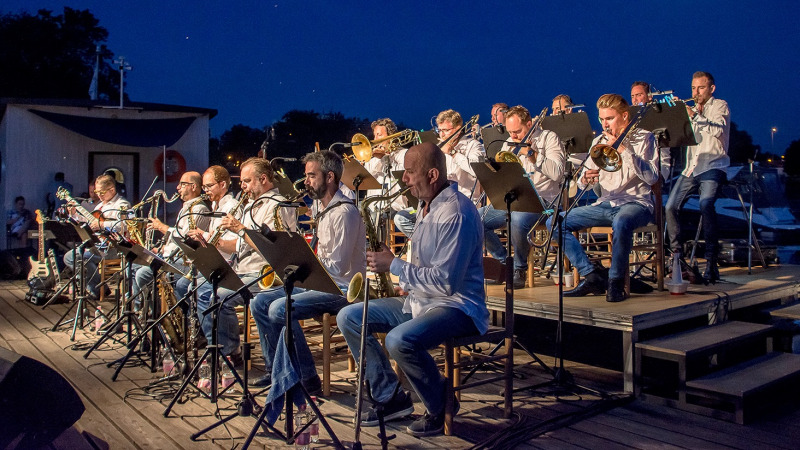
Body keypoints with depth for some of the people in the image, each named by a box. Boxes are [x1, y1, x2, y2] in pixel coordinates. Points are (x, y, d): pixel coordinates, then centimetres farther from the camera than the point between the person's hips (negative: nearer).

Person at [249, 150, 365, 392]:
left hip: (341, 289, -10)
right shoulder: (324, 211, 16)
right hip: (319, 282, 10)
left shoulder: (344, 212, -16)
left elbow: (337, 266, -22)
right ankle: (276, 369, 9)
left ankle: (307, 378, -15)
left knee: (279, 308, -26)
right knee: (259, 303, 3)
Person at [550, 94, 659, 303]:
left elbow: (652, 177, -14)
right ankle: (592, 276, -14)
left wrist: (624, 150, -17)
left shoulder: (644, 138, 1)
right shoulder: (599, 141, 14)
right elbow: (582, 183, 13)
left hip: (636, 202, -6)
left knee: (621, 222, -42)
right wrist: (586, 178, -12)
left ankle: (616, 282, -21)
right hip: (605, 204, 6)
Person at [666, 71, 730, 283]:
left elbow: (718, 130, -14)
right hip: (691, 168, 6)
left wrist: (693, 115, -18)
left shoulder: (720, 106, 6)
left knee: (705, 205, -30)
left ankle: (711, 262, -27)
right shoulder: (692, 109, 23)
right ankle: (677, 256, 1)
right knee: (671, 207, -11)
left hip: (713, 166, -6)